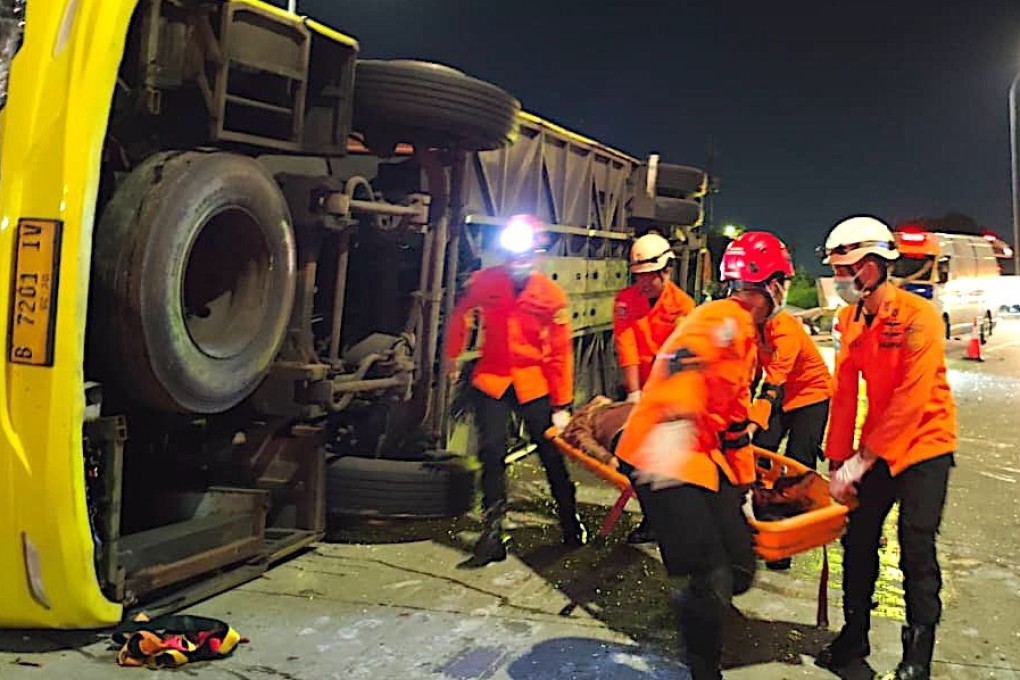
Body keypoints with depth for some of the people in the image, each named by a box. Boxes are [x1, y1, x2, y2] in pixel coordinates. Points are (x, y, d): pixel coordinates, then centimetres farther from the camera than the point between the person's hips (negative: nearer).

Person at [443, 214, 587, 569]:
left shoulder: (551, 294, -12)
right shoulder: (484, 281, -10)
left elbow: (560, 353, -8)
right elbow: (460, 315, 10)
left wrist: (561, 405, -7)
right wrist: (452, 357, 17)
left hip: (534, 383, -1)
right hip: (491, 380, 1)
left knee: (551, 454, 7)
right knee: (491, 453, -1)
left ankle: (571, 523, 27)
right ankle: (493, 534, 11)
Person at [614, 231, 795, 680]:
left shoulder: (747, 336, 20)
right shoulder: (723, 319, -13)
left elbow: (736, 417, 26)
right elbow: (685, 361, -35)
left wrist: (744, 485, 29)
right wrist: (676, 424, -53)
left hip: (704, 456, 10)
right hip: (664, 455, -10)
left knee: (739, 570, 6)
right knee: (713, 579, -11)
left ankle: (690, 612, 34)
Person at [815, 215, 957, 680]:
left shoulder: (918, 315, -20)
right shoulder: (850, 318, 0)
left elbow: (911, 400, -24)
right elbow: (844, 393, 1)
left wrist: (862, 459, -23)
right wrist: (837, 462, 0)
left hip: (924, 445, -6)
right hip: (876, 446, 6)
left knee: (916, 550, -5)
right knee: (858, 538, 7)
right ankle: (854, 634, 24)